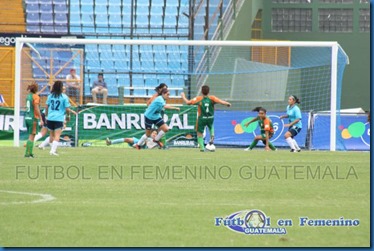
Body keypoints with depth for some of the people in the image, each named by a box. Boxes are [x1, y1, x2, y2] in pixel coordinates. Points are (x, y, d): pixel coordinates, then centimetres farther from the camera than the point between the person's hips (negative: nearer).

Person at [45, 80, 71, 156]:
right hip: (59, 118, -4)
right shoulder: (64, 97, -5)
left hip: (50, 118, 4)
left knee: (51, 135, 16)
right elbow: (67, 109, -4)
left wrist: (46, 116, 23)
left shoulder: (50, 96, 6)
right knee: (57, 136, -7)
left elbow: (47, 107, 12)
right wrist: (68, 116, 13)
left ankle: (53, 149, 22)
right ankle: (53, 150, -18)